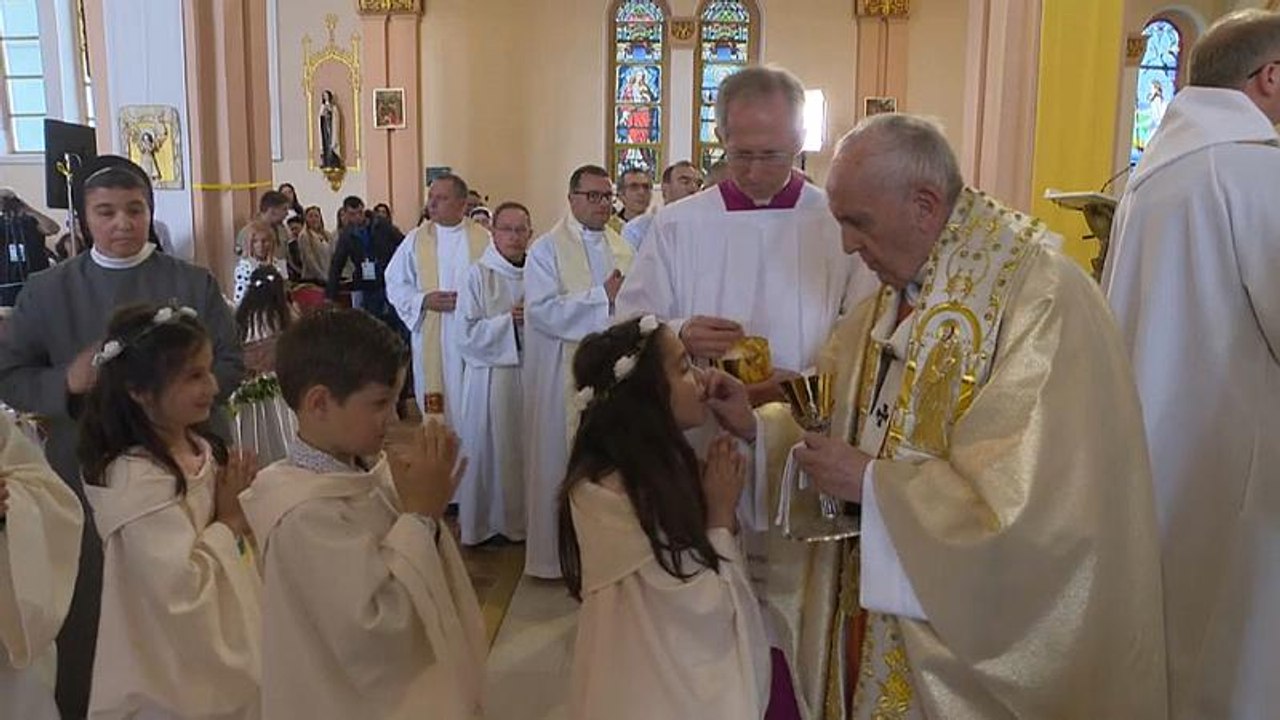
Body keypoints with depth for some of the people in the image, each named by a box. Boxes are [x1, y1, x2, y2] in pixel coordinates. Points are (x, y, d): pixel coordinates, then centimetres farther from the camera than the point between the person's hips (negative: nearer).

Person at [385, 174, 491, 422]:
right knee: (435, 403, 2)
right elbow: (394, 284, 7)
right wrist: (423, 300, -9)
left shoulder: (483, 239, 2)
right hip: (431, 338, 1)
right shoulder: (416, 239, 6)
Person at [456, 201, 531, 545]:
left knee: (527, 447, 8)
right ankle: (484, 522, 19)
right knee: (488, 448, 5)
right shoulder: (478, 275, -4)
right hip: (490, 373, -3)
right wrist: (509, 320, -16)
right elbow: (468, 333, -9)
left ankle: (522, 517, 23)